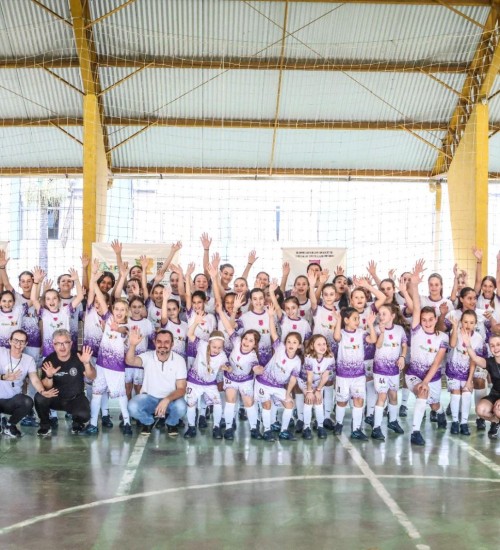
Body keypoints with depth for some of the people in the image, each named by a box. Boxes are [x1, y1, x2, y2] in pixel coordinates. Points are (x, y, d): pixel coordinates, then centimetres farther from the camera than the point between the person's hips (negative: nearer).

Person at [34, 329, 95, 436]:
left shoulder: (78, 357, -13)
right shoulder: (49, 361, -11)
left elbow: (91, 377, -22)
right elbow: (46, 387, -11)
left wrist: (86, 363, -41)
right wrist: (49, 376, -34)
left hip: (75, 398, -1)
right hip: (56, 398, 1)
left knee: (84, 415, -30)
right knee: (40, 398, -29)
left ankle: (77, 423, 10)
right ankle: (45, 426, -1)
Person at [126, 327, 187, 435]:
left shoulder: (179, 360, -13)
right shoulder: (148, 356, -11)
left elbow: (181, 389, -14)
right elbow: (129, 361, -31)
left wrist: (167, 400, -33)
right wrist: (132, 345, -52)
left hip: (171, 399, -1)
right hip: (149, 397, 1)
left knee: (181, 407, -33)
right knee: (132, 406, -29)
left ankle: (171, 423, 4)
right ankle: (149, 421, 6)